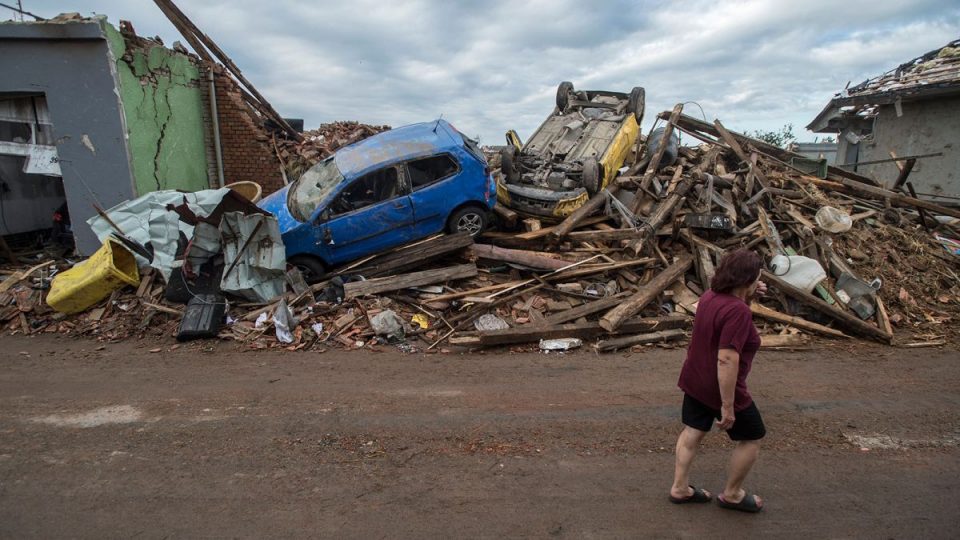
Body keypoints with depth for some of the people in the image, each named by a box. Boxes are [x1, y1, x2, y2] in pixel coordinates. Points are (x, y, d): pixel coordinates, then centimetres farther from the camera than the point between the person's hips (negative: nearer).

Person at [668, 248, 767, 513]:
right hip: (721, 388, -8)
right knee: (751, 438, 13)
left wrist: (747, 299, 6)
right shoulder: (737, 311, -27)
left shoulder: (710, 296, -1)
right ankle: (732, 494, 27)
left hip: (694, 381, 8)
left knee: (692, 432, 18)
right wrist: (728, 406, -26)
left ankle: (679, 488, 29)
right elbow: (726, 360, -31)